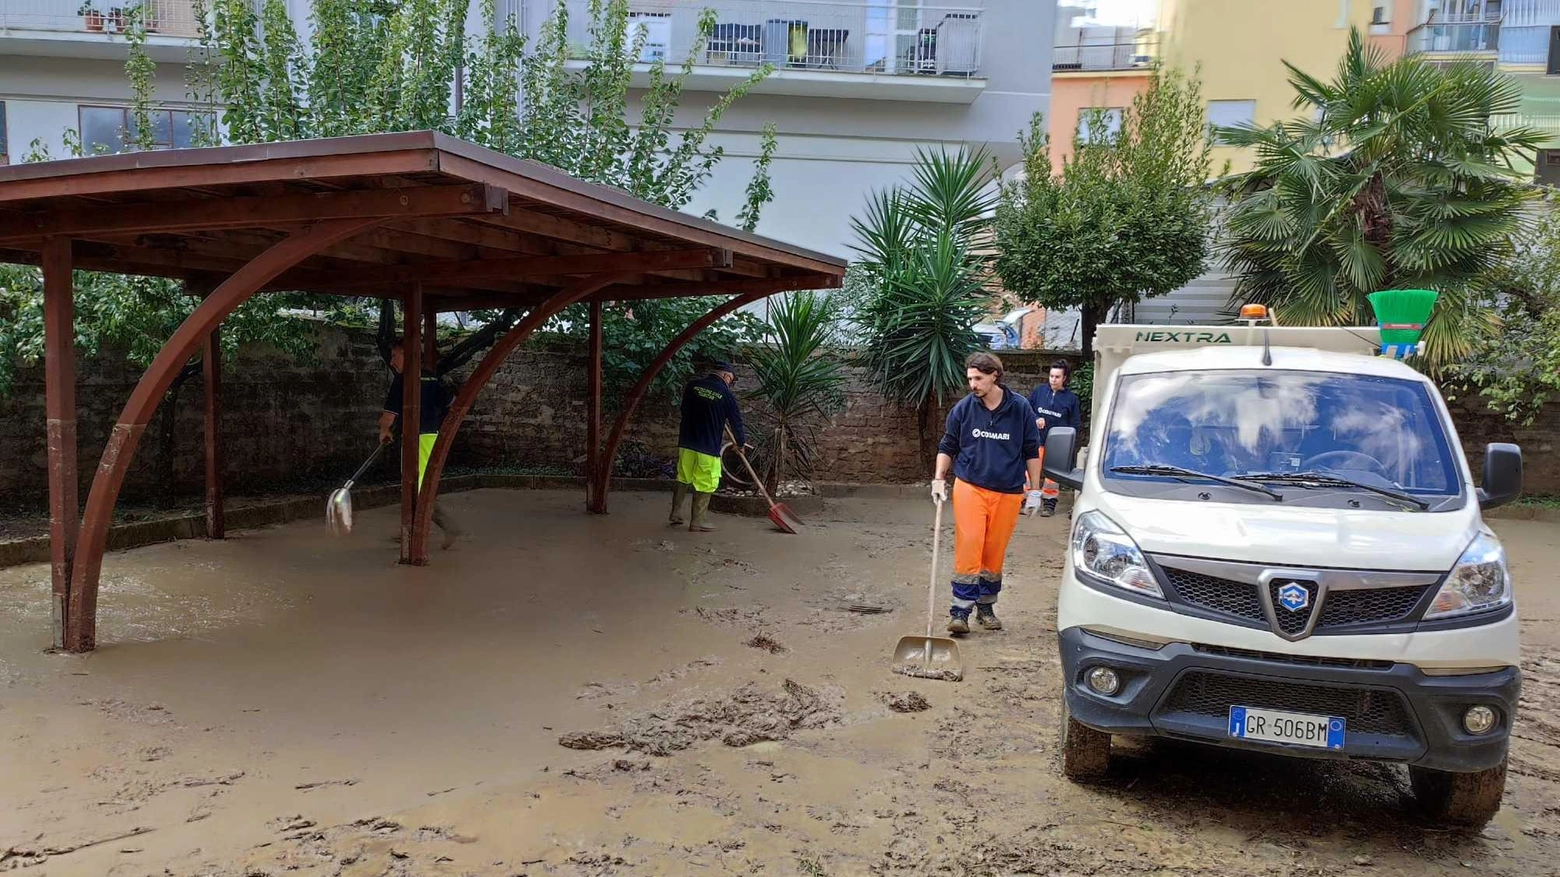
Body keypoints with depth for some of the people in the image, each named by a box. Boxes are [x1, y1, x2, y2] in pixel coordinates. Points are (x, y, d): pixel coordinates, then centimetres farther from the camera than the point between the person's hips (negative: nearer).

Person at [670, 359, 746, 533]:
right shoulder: (727, 394, -7)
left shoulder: (692, 385, 4)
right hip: (709, 447, -5)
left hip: (686, 442, 5)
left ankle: (675, 516, 23)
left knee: (682, 479, 17)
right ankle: (697, 523, 8)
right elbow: (736, 421, 0)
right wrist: (741, 441, 17)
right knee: (704, 486, 3)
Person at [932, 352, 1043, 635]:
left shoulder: (1020, 408, -3)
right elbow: (947, 447, 10)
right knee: (968, 548, -10)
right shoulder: (963, 408, -2)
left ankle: (986, 607, 24)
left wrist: (1034, 490, 5)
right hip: (970, 487, -1)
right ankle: (960, 610, -6)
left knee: (995, 552, 8)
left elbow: (1032, 452, 5)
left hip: (1008, 493, 1)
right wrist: (939, 479, -2)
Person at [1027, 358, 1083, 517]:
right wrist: (1035, 419, -11)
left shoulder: (1071, 398, 3)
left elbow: (1076, 424, 6)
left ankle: (1049, 504, 16)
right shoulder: (1039, 391, 4)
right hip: (1037, 440, 0)